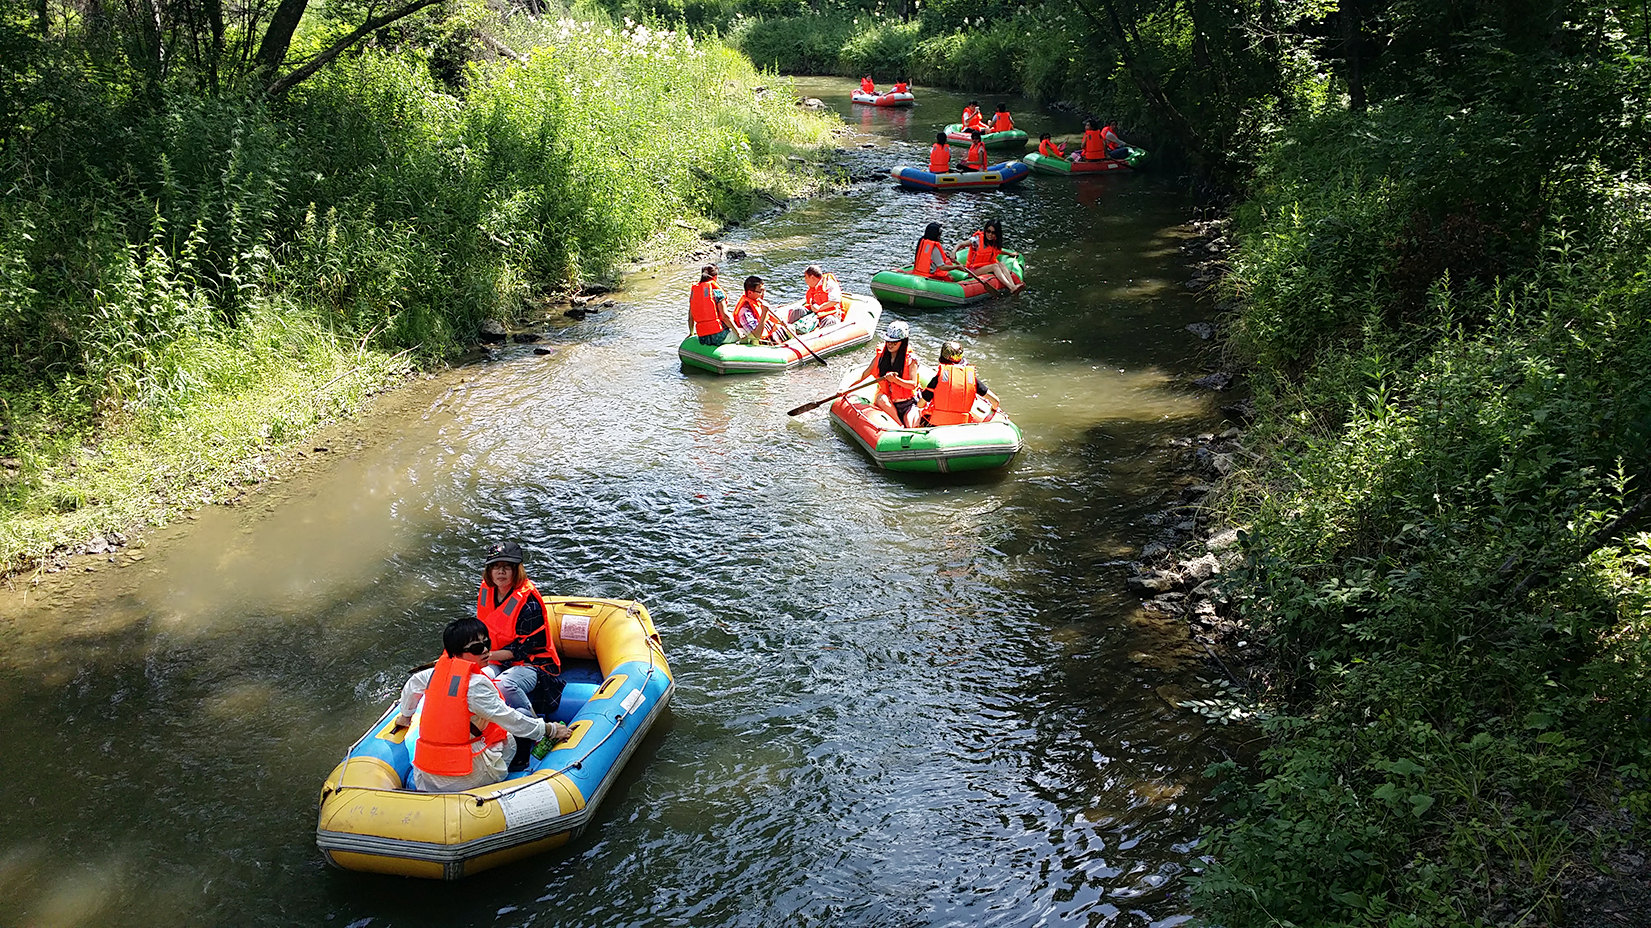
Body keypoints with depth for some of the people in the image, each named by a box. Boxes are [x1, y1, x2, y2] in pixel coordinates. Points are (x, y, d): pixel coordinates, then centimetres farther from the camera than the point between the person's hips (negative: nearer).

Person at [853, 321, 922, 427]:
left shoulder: (910, 360, -9)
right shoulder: (880, 356, 1)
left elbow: (913, 384, -15)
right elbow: (864, 374, 7)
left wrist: (895, 380, -31)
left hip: (908, 403, -4)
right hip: (888, 403, 4)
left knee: (911, 428, -30)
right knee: (881, 398, -34)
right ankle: (900, 426, -25)